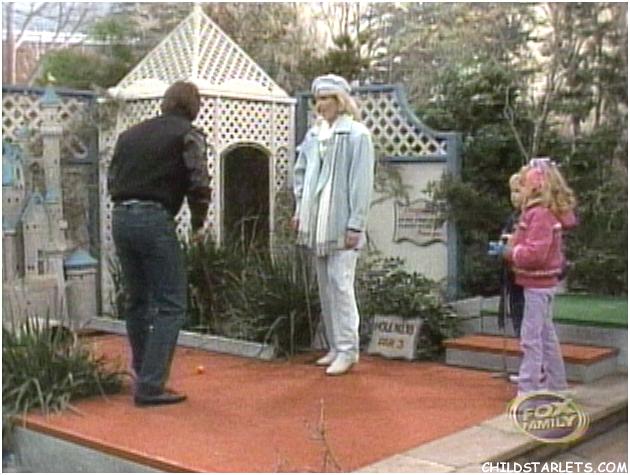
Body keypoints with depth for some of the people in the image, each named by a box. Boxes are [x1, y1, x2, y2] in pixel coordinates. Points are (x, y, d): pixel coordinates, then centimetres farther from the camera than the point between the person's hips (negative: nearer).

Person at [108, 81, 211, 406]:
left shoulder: (130, 134, 18)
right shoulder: (187, 134, 0)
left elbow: (112, 180, 17)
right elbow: (199, 183, -11)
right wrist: (198, 223, 2)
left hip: (120, 219, 7)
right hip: (155, 220, -6)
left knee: (136, 302, 18)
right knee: (171, 306, 0)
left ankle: (143, 375, 28)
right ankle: (150, 386, -5)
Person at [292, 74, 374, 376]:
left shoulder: (357, 135, -7)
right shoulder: (314, 134, 11)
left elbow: (361, 182, -11)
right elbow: (301, 173, 19)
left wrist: (355, 225, -14)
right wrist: (300, 210, 10)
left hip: (341, 224, -7)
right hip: (317, 223, 7)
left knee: (340, 284, -9)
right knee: (325, 286, 11)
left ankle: (347, 349, -1)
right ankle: (335, 347, 21)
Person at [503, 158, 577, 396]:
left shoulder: (541, 214, -20)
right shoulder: (543, 212, 10)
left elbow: (535, 253, -26)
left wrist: (512, 252, -12)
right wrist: (514, 244, 2)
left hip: (537, 284, -10)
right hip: (542, 282, 10)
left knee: (531, 338, -5)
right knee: (546, 336, 18)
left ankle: (528, 389, 0)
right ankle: (556, 385, 29)